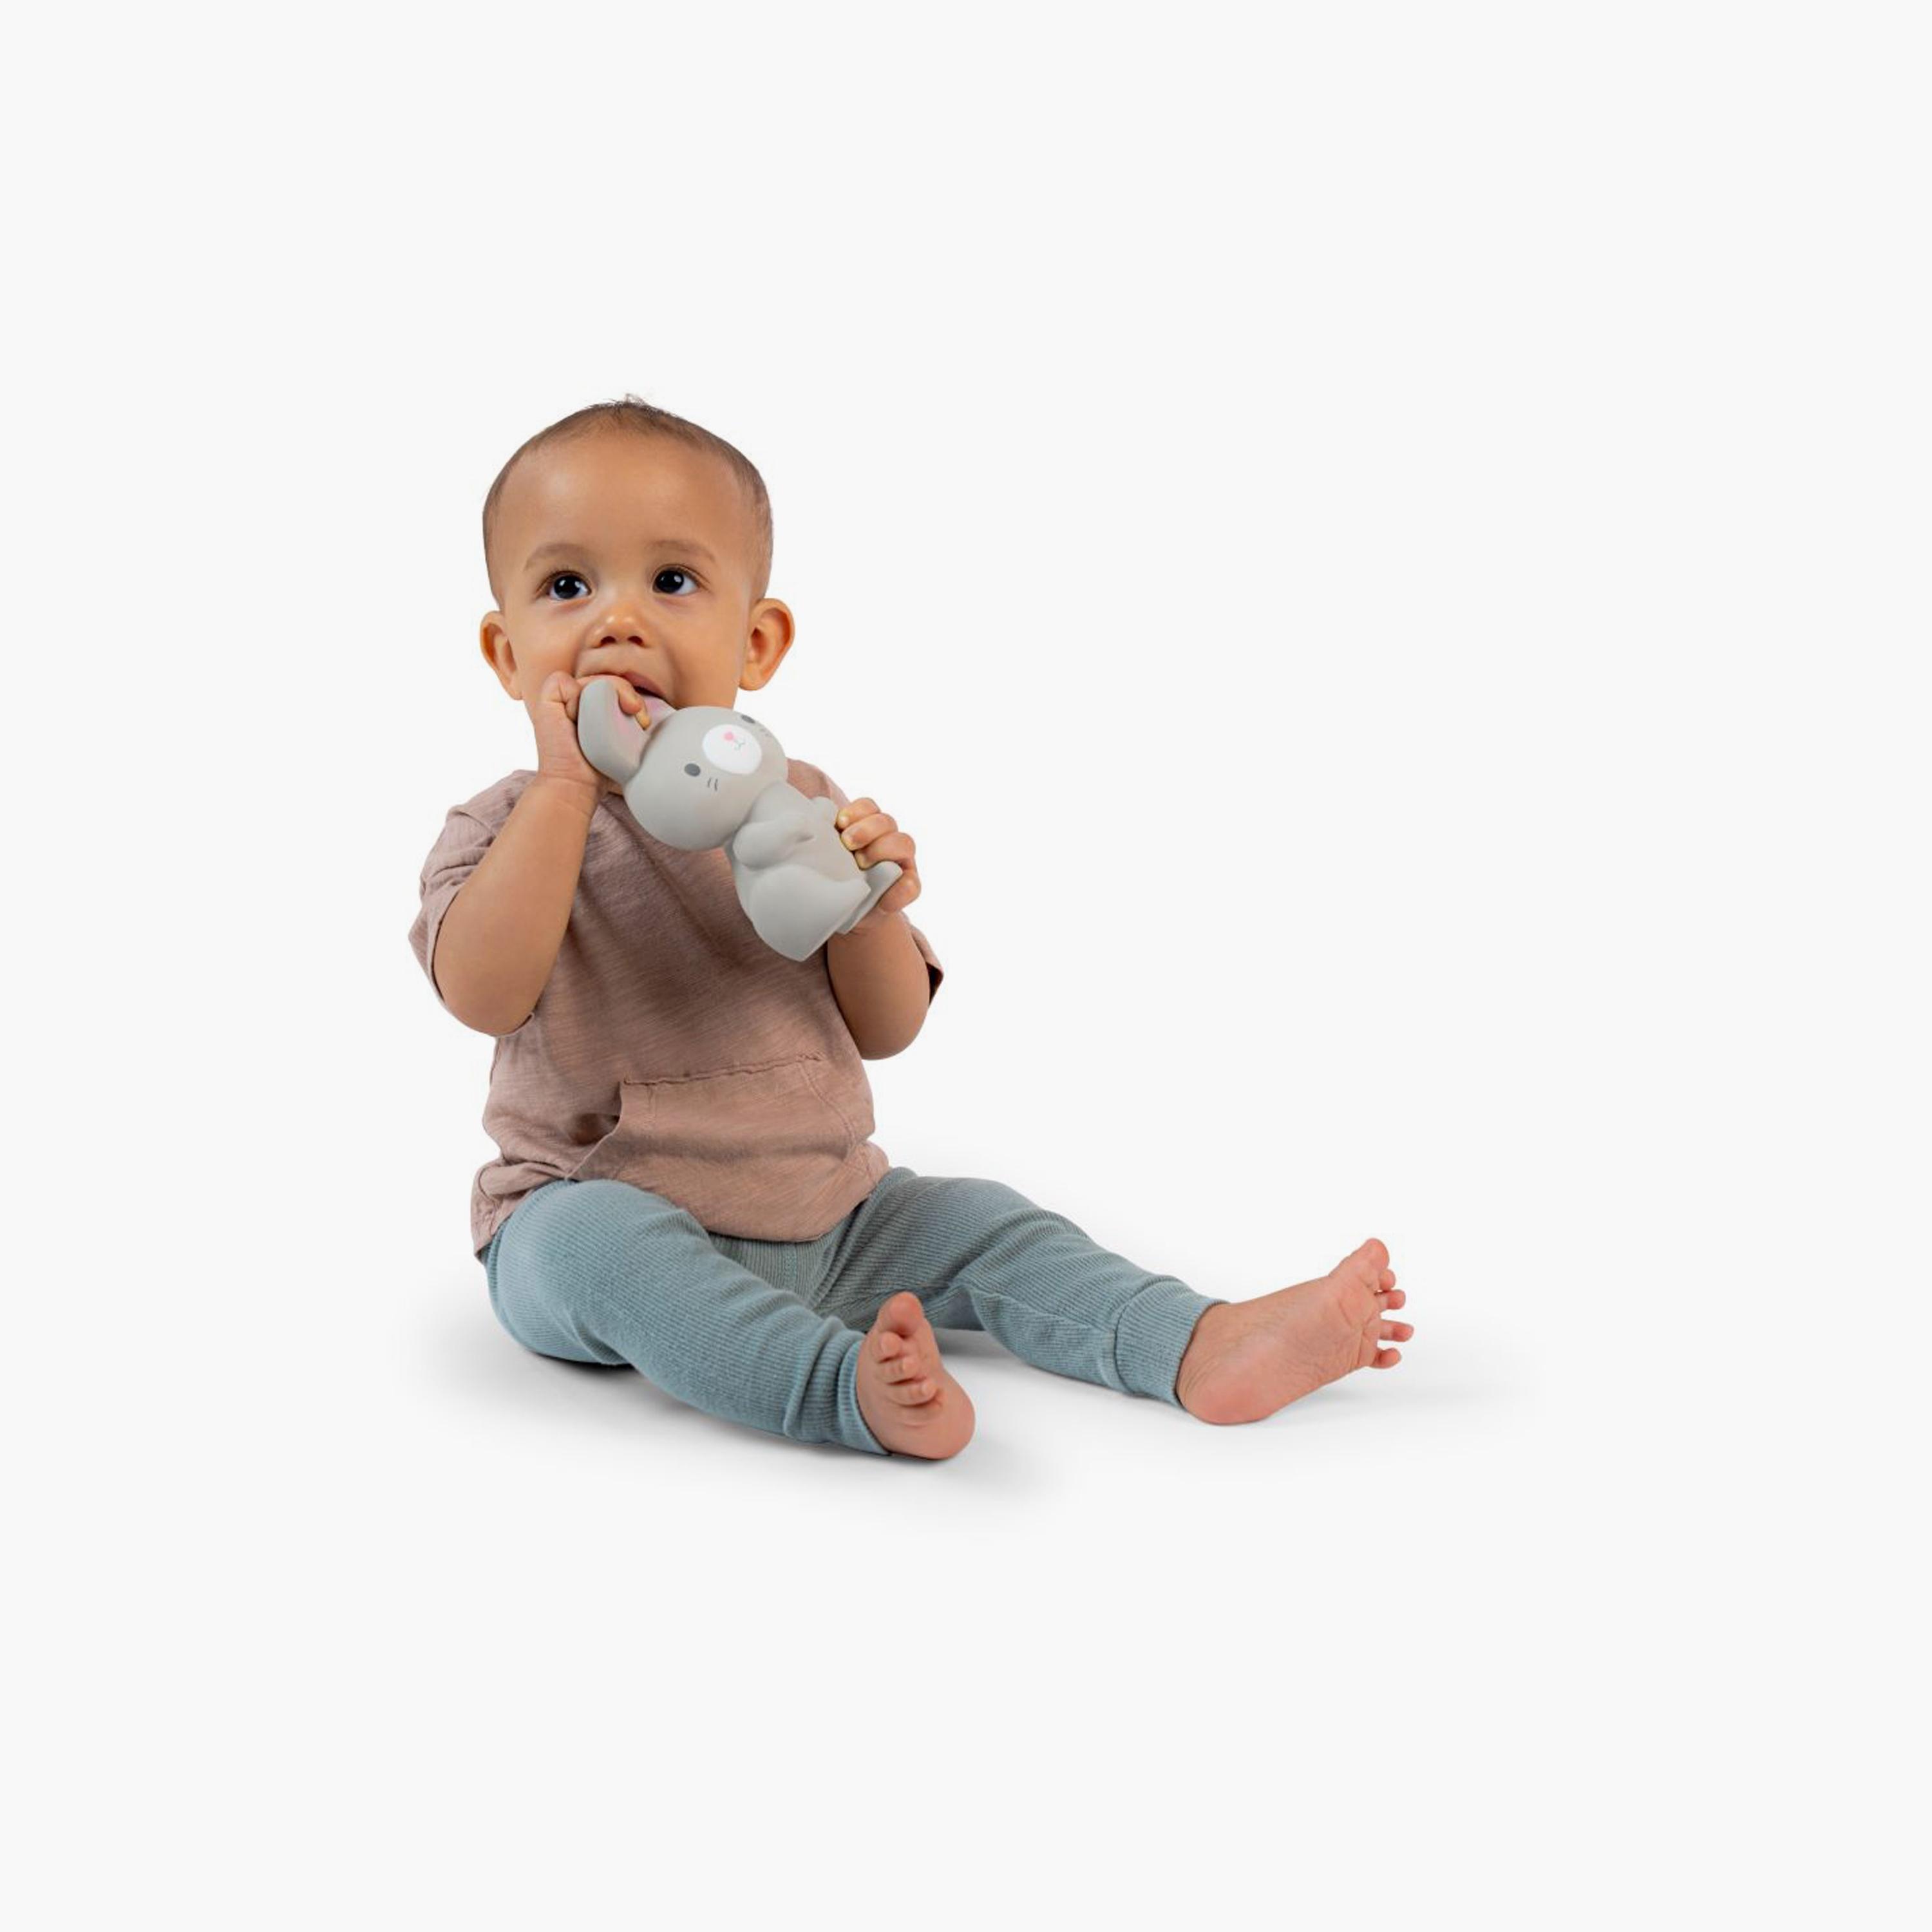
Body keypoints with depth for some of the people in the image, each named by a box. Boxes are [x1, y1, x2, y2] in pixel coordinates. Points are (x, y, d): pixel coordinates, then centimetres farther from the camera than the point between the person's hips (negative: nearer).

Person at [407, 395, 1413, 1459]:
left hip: (823, 1218, 5)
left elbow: (886, 1031, 3)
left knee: (978, 1223, -8)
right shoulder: (509, 823, -5)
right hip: (606, 1210, -4)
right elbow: (483, 996, -26)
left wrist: (872, 911, -19)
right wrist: (564, 784, -26)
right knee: (589, 1238, -34)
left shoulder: (800, 804, 4)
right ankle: (849, 1384, -49)